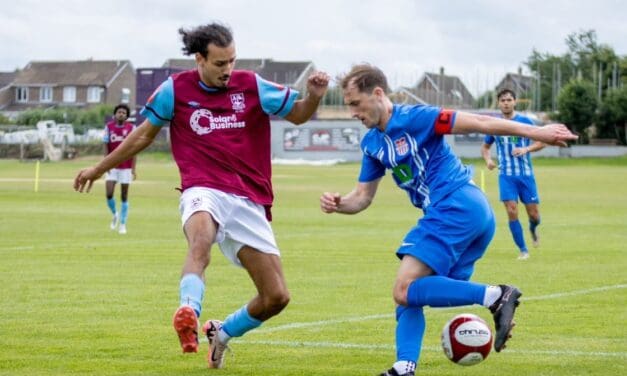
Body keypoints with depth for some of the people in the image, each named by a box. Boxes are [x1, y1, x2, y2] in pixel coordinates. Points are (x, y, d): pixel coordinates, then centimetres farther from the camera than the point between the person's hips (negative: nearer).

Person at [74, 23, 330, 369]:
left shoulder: (252, 86, 4)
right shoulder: (175, 90, 2)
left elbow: (297, 115, 15)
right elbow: (144, 133, 17)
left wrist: (313, 96, -8)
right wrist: (100, 168, 25)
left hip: (249, 202, 3)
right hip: (204, 191, -3)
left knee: (276, 297, 0)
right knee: (201, 237, -42)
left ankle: (221, 333, 26)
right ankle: (189, 313, -60)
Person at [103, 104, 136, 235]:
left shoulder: (131, 128, -1)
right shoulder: (109, 127, 3)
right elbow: (106, 147, 4)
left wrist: (133, 169, -4)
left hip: (126, 167, -1)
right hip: (112, 167, 1)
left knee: (124, 197, 2)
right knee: (109, 194, -9)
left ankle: (123, 224, 11)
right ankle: (115, 214, 20)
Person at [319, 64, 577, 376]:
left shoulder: (414, 118, -10)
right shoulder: (371, 144, 15)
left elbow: (479, 123, -12)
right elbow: (362, 196, 18)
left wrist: (535, 132, -15)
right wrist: (337, 204, -4)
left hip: (457, 206, -9)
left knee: (405, 291, -17)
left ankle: (496, 297, -20)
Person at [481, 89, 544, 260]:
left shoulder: (525, 121, -1)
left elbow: (541, 142, -1)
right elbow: (485, 147, 17)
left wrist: (526, 149, -19)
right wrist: (488, 160, -4)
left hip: (526, 174, -1)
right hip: (506, 176, 1)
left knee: (533, 214, 0)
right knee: (512, 211, -12)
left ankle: (533, 229, 37)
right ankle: (523, 250, -1)